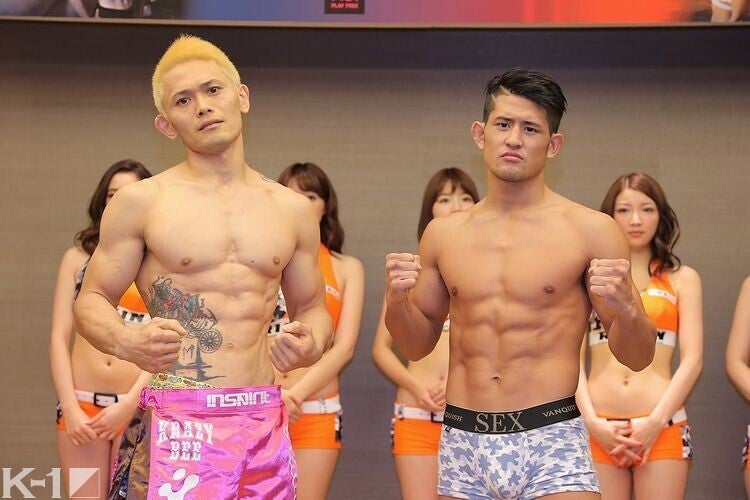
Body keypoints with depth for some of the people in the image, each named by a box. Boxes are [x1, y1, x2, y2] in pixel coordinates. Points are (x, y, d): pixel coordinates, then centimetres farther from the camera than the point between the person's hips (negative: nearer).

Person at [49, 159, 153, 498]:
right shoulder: (78, 258, 10)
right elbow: (59, 337, 5)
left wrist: (129, 404, -12)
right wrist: (70, 406, -5)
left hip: (138, 406, -1)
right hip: (81, 402, 1)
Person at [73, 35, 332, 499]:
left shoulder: (293, 210, 10)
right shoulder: (140, 202, 1)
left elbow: (312, 308, 19)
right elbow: (92, 301, 4)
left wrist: (311, 343, -5)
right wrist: (128, 342, -18)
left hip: (264, 424, 3)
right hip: (175, 426, -3)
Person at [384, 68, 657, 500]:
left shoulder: (591, 230, -2)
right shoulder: (444, 233, 8)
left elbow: (638, 359, 1)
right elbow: (418, 345, 17)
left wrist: (625, 308, -20)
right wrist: (397, 301, -3)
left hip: (552, 440, -3)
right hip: (463, 443, 3)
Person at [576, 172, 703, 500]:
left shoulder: (682, 279, 11)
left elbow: (692, 360, 3)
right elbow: (573, 359, 5)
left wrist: (655, 423, -8)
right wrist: (592, 422, -8)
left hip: (662, 428, 0)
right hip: (599, 429, 0)